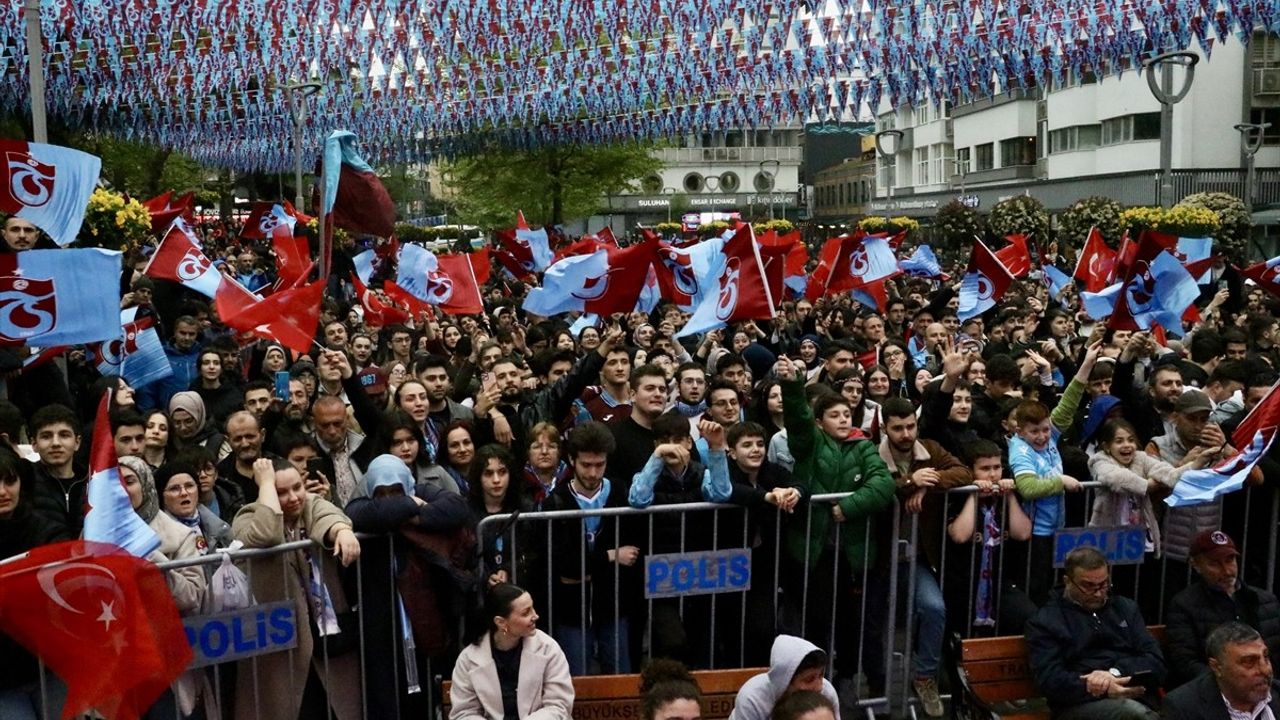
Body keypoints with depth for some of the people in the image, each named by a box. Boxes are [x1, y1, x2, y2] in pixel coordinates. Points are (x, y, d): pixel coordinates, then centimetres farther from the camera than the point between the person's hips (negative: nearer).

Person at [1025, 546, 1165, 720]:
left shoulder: (1126, 607, 22)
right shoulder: (1045, 620, 8)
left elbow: (1156, 663, 11)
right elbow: (1049, 680, -4)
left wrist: (1114, 673, -10)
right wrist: (1104, 690, -19)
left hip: (1137, 699, 4)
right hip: (1079, 703, -4)